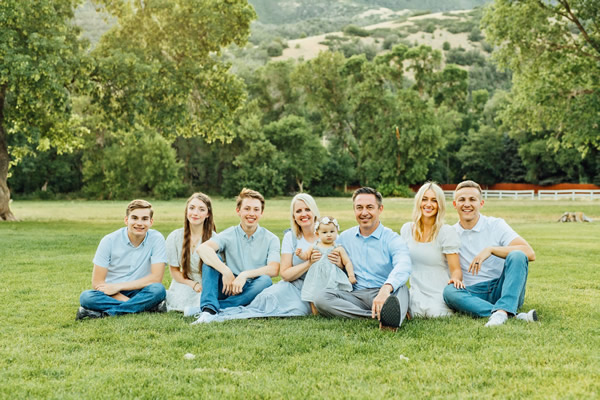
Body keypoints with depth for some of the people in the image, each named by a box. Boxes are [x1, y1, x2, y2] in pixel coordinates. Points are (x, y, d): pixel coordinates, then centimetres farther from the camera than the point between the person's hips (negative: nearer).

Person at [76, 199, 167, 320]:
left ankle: (104, 313, -26)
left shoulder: (156, 239, -7)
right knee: (86, 297, -29)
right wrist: (128, 301, -22)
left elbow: (156, 278, -12)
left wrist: (118, 286, -15)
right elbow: (97, 282, -9)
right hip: (113, 295, 1)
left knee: (158, 290, -31)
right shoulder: (109, 241, -7)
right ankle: (148, 306, -28)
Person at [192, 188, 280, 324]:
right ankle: (208, 309, -37)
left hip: (252, 292, 0)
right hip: (229, 288, 1)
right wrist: (226, 271, -30)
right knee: (210, 259, -18)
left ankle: (217, 308, -36)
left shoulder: (271, 239, 3)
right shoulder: (229, 235, 3)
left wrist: (245, 274, -25)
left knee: (265, 280, -32)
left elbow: (274, 269, -13)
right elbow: (202, 248, -18)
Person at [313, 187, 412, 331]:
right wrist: (340, 265, -2)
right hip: (355, 295, 3)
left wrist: (386, 288, -44)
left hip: (383, 295, -3)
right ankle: (378, 316, -41)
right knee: (321, 299, -24)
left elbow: (404, 265, -23)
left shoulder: (392, 239, 0)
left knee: (401, 288, -33)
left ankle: (391, 319, -67)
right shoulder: (345, 237, 16)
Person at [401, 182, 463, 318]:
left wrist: (455, 279, -29)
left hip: (440, 294, -2)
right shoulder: (406, 230, 9)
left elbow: (456, 269, -7)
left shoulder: (446, 232, -4)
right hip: (416, 294, 2)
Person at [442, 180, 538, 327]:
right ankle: (514, 316, -39)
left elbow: (530, 253, -11)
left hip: (504, 291, -1)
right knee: (449, 291, -30)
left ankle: (501, 310, -43)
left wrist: (491, 250, -21)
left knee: (517, 256, -25)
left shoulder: (496, 225, 2)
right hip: (473, 294, 1)